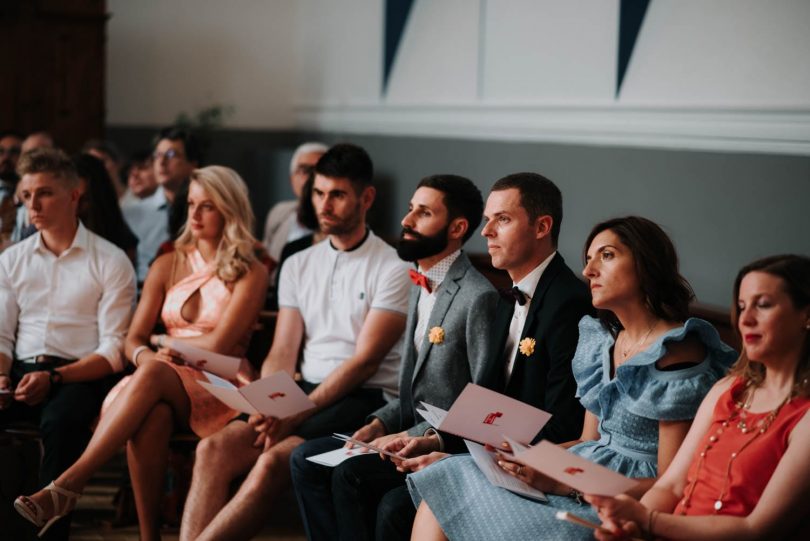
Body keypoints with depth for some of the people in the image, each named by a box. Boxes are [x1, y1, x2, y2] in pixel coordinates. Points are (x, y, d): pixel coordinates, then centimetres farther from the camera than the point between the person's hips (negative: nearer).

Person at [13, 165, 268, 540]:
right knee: (151, 415, -37)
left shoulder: (250, 273, 2)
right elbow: (134, 339, 11)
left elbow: (218, 344, -9)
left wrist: (166, 345, 2)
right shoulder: (168, 266, 17)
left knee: (154, 375, -37)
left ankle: (68, 485, -44)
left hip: (219, 387, -3)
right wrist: (144, 355, -11)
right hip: (162, 382, 3)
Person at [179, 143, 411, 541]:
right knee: (214, 449, -20)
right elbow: (282, 353, 10)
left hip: (364, 400, -6)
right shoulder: (299, 265, 15)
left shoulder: (393, 268, -4)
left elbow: (365, 361, -10)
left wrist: (298, 414, -16)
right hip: (304, 389, 6)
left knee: (273, 460, -30)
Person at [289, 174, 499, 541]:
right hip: (411, 435, 9)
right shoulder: (421, 288, 14)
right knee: (307, 460, -4)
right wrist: (380, 424, 3)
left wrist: (409, 436, -18)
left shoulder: (478, 297, -16)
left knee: (351, 473, -24)